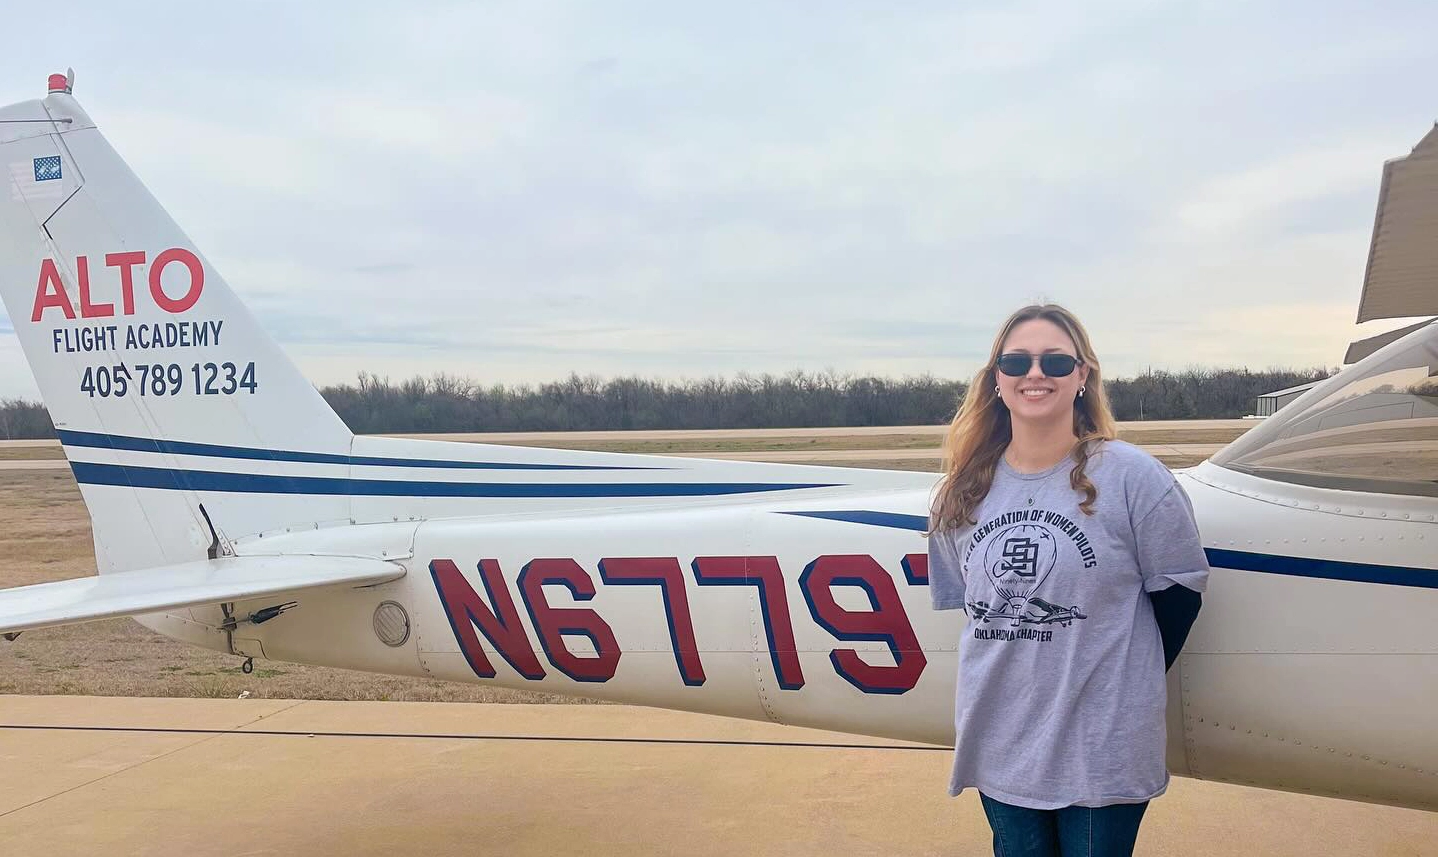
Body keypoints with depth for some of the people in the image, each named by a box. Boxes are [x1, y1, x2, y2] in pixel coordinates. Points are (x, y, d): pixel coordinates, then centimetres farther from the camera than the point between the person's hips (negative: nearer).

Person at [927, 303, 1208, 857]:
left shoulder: (1131, 476, -11)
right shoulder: (962, 493, 2)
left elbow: (1179, 588, -3)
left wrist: (1129, 684, 5)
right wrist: (1022, 669, 7)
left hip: (1103, 749, -4)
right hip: (999, 743, 4)